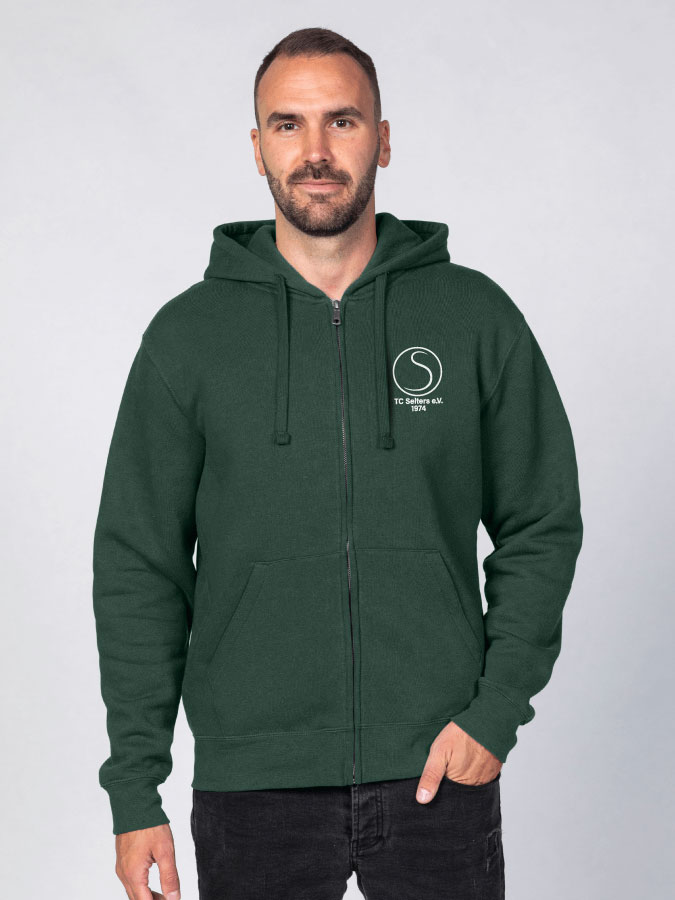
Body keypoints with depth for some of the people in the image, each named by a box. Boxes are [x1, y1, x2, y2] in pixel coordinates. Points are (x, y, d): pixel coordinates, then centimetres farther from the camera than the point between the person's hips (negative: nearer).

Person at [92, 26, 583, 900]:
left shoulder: (477, 317, 2)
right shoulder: (187, 335, 2)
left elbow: (542, 529, 6)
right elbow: (139, 568, 3)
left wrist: (497, 708, -6)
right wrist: (134, 790, -1)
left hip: (440, 772, 0)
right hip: (251, 788, 0)